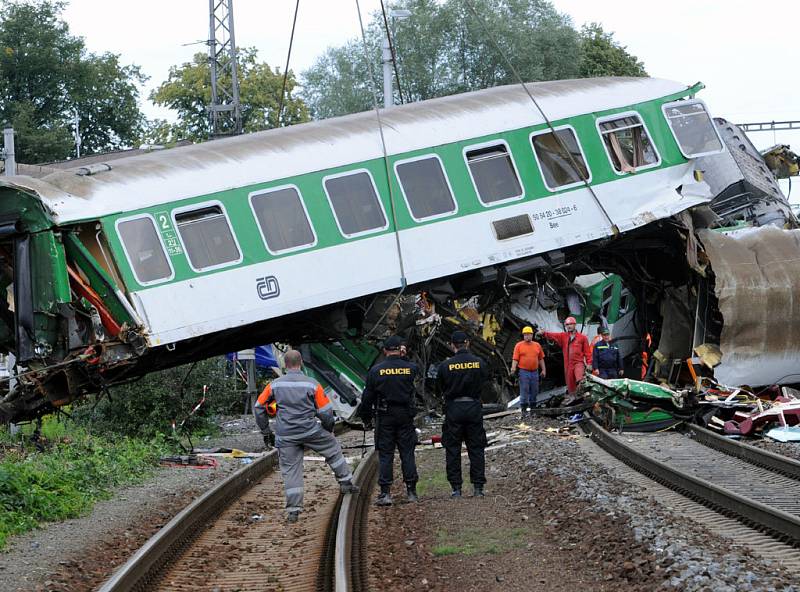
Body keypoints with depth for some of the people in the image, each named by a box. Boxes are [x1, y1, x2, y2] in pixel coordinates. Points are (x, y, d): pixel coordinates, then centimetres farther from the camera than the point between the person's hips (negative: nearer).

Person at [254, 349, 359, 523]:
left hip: (285, 436, 1)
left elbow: (258, 407, 7)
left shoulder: (275, 385, -1)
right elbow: (326, 411, -2)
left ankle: (293, 510, 5)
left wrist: (264, 429, 19)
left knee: (290, 470, 6)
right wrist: (329, 429, 17)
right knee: (333, 449, 22)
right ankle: (346, 483, 26)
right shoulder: (312, 384, -6)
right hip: (310, 431, -1)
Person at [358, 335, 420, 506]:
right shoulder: (410, 368, -3)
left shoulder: (376, 370, -5)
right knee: (407, 453, 8)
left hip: (384, 417, -1)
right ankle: (411, 491, 10)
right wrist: (403, 357, 18)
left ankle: (385, 493, -2)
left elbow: (367, 397, -2)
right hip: (406, 416, 1)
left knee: (385, 455, 2)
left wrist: (366, 418, 8)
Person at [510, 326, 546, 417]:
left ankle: (533, 408, 17)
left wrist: (543, 370, 12)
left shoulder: (537, 345, 11)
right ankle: (523, 409, -1)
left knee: (534, 391, 8)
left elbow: (541, 359, 15)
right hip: (524, 372, -4)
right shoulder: (519, 345, 1)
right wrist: (513, 368, -19)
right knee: (524, 391, -5)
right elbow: (515, 359, -4)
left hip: (535, 372, 4)